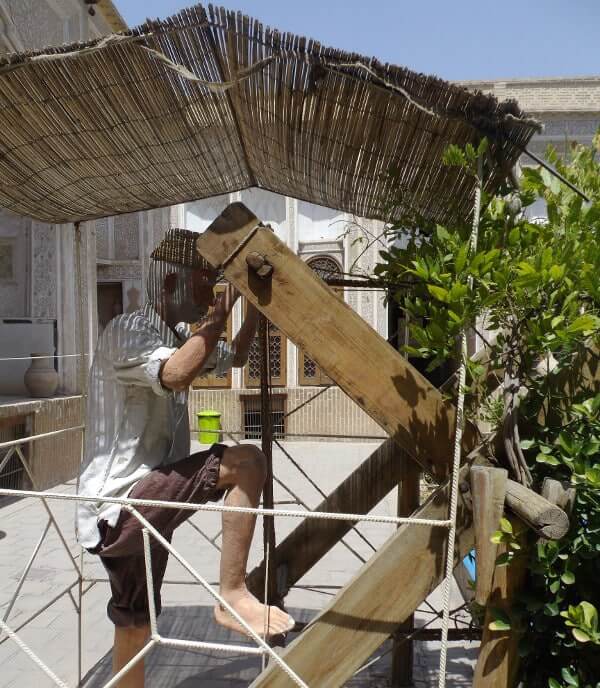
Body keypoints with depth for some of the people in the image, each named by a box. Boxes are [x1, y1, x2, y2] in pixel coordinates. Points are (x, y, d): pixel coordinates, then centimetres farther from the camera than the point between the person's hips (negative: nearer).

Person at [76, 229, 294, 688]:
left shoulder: (177, 334, 12)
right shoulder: (127, 332, -15)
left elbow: (234, 358, 26)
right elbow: (174, 375, -36)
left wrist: (255, 307, 14)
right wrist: (219, 314, -24)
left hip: (139, 505, 9)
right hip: (119, 504, -9)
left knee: (136, 624, 22)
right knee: (246, 461, -21)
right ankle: (233, 596, -13)